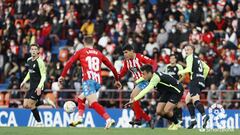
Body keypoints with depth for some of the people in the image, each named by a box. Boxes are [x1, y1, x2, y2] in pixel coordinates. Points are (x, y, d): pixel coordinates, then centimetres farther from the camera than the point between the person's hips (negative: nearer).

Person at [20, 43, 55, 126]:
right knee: (26, 105, 3)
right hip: (32, 86, 8)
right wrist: (24, 81, 20)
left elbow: (43, 76, -16)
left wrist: (39, 87, -26)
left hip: (38, 87, -8)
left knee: (30, 105, -12)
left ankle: (39, 123, 3)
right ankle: (46, 102, 18)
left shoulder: (39, 61, -15)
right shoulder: (29, 60, 9)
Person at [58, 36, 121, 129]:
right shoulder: (99, 54, 21)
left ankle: (108, 119, -38)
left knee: (93, 103, -19)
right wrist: (117, 80, 33)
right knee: (81, 98, 27)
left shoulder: (81, 52, 13)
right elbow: (111, 66, 23)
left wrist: (62, 76, 8)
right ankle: (79, 118, 13)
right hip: (98, 81, 5)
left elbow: (69, 63, 4)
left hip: (88, 80, -5)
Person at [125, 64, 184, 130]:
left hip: (176, 91, -9)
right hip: (167, 91, 9)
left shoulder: (156, 78, -36)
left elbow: (146, 90, -44)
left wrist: (134, 99, -49)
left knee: (166, 110, -21)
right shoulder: (151, 76, -10)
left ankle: (176, 124, 6)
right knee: (159, 111, -1)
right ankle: (173, 122, 22)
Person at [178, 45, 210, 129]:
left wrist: (181, 72, 3)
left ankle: (204, 115, -44)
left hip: (195, 80, -9)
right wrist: (203, 77, 31)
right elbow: (207, 68, 28)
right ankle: (193, 119, 10)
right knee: (187, 99, 17)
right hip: (201, 80, 9)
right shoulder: (197, 58, 26)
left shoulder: (190, 57, 0)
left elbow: (189, 69, -13)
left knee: (195, 99, -23)